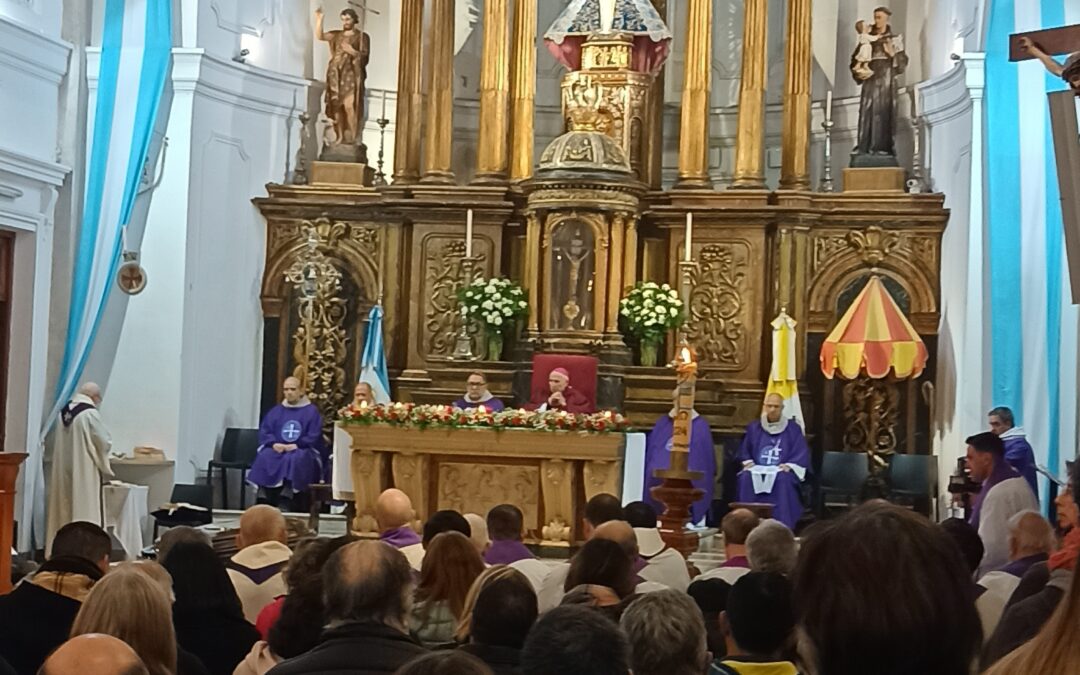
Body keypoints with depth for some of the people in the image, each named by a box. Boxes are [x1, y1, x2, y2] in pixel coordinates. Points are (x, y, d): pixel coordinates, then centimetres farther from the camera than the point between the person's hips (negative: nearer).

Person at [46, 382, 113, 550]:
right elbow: (105, 442, -12)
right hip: (85, 473, -7)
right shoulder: (90, 413, -15)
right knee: (86, 510, -2)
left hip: (63, 473, 7)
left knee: (64, 511, 12)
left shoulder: (64, 412, 7)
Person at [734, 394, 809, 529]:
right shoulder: (753, 428, 14)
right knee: (746, 477, -32)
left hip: (782, 471, -2)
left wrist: (788, 466, -16)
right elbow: (744, 451, 17)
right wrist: (748, 462, -4)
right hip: (757, 470, 2)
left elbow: (802, 455, 1)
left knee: (783, 479, -38)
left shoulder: (793, 429, 6)